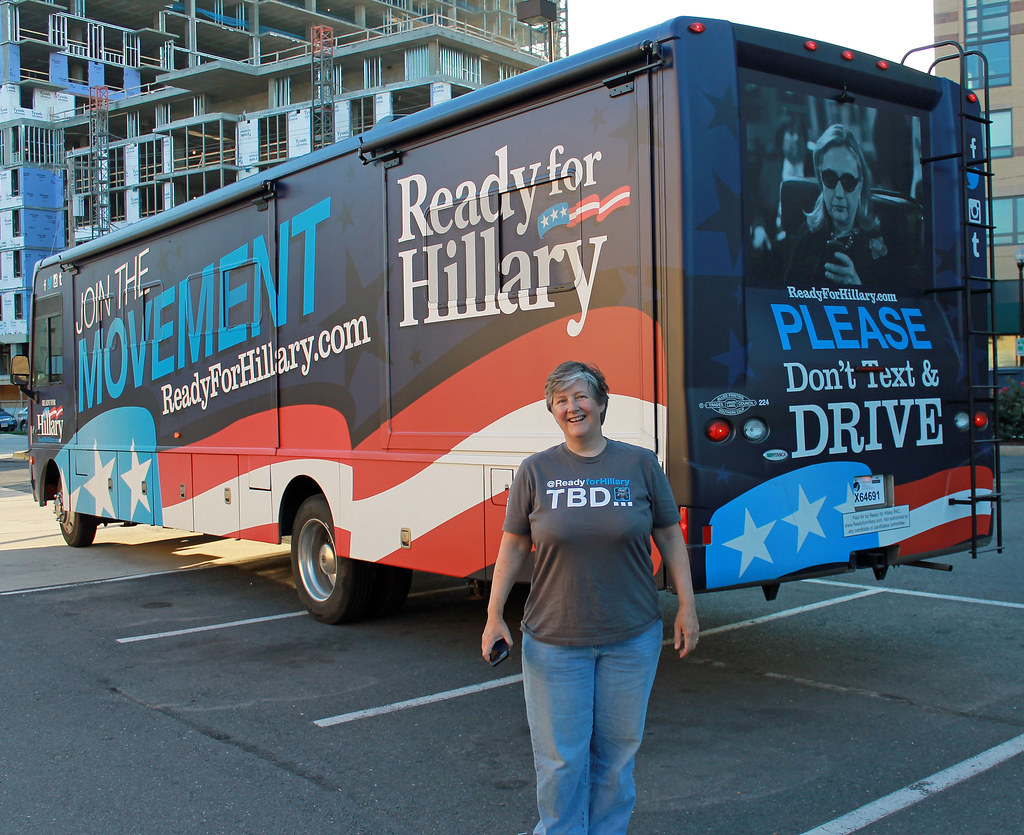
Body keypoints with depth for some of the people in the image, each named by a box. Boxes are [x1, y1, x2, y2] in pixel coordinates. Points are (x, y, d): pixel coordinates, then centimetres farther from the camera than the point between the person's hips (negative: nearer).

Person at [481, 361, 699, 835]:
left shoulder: (640, 465, 0)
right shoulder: (536, 471, 0)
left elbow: (670, 537, 5)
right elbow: (513, 546, 4)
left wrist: (686, 606, 1)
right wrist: (495, 616, 1)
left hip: (632, 637, 1)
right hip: (554, 640, -1)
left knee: (618, 747, 13)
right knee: (560, 758, 5)